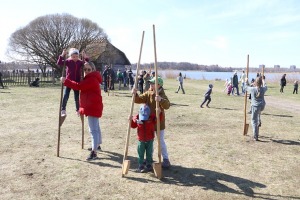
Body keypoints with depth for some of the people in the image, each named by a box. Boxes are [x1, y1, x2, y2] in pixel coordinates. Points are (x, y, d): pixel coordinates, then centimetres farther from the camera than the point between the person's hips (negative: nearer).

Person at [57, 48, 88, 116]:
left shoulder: (80, 62, 0)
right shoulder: (68, 61, -6)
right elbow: (59, 63, -16)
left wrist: (85, 58, -18)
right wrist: (62, 55, -28)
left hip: (77, 82, 2)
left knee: (77, 97, 11)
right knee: (66, 96, -7)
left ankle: (78, 110, 25)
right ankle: (63, 110, 6)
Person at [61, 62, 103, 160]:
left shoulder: (92, 79, -18)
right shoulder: (89, 78, 18)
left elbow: (78, 86, -25)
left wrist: (65, 81, -18)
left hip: (93, 107, -11)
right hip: (93, 107, 11)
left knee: (93, 130, -12)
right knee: (96, 127, 24)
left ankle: (93, 152, -11)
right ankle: (97, 145, 42)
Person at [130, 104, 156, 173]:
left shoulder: (152, 118, -12)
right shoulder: (137, 118, -9)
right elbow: (133, 126, 1)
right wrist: (131, 120, -15)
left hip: (150, 140, 0)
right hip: (141, 140, 0)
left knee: (149, 154, 12)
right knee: (140, 154, 7)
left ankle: (149, 166, 27)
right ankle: (141, 166, 19)